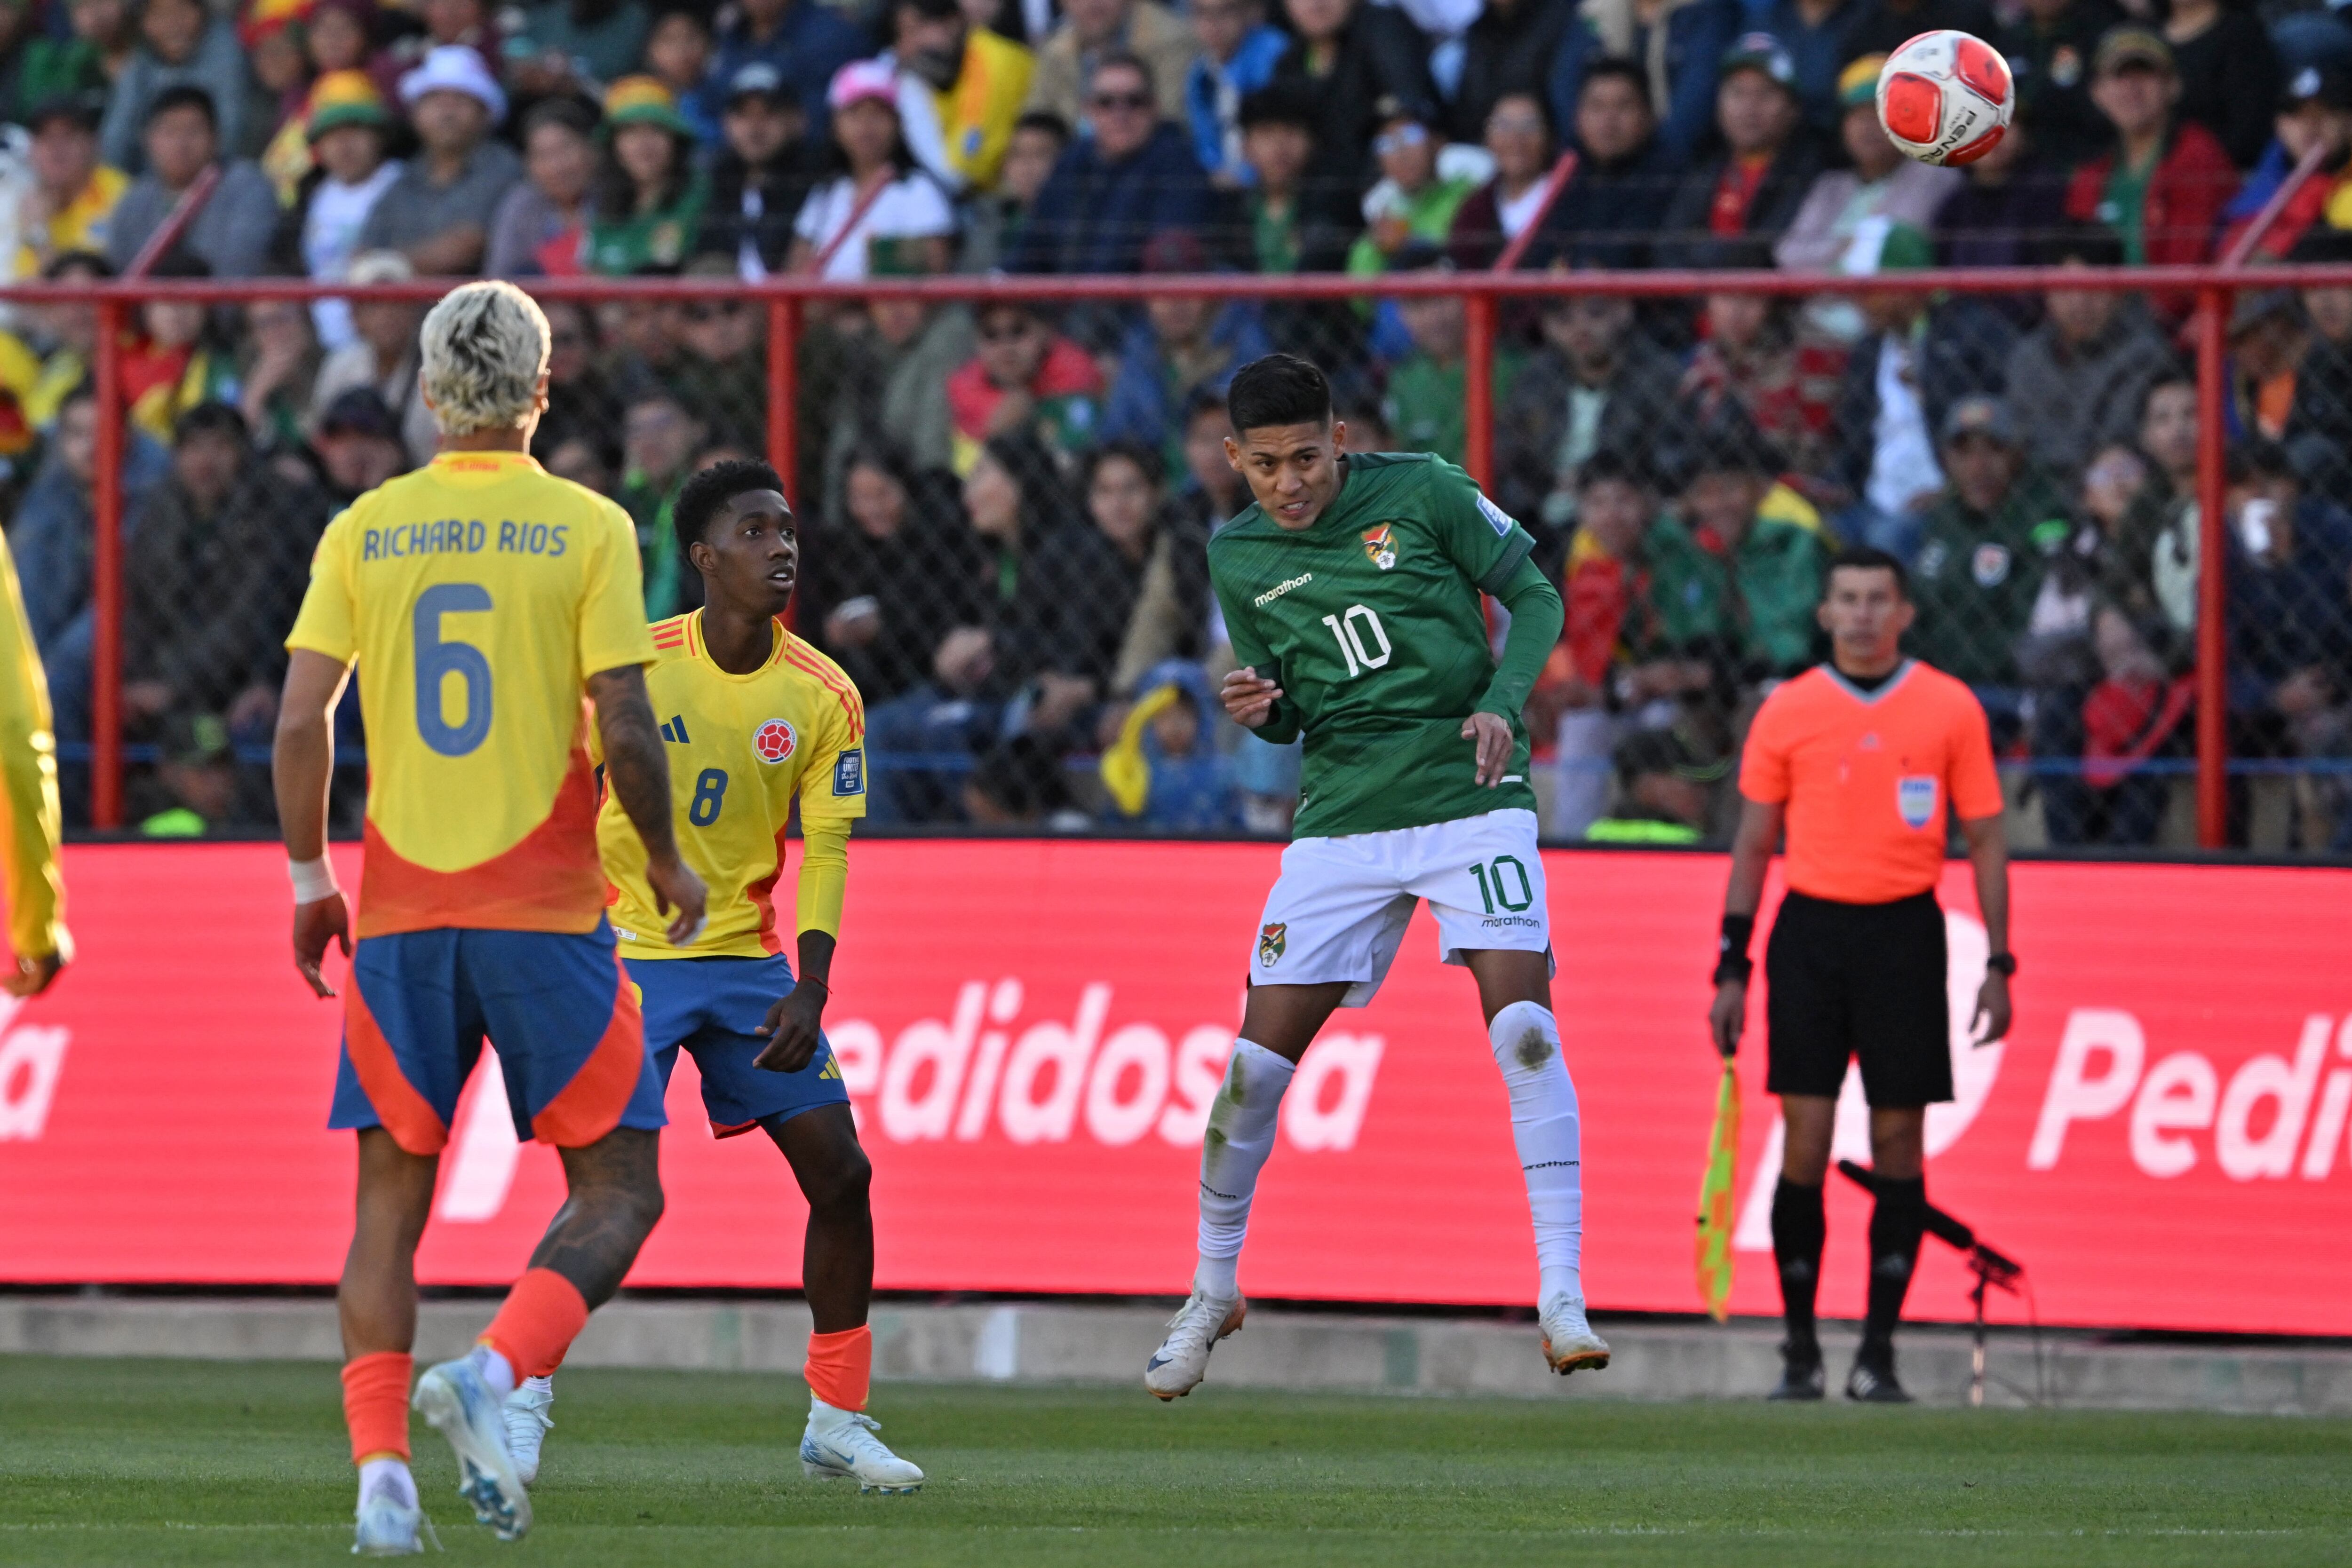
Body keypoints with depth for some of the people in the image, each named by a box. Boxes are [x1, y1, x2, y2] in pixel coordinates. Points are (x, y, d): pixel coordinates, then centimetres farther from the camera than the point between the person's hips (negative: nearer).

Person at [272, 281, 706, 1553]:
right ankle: (493, 1374, -19)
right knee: (616, 1191, 6)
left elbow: (300, 722, 0)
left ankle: (380, 1472, -3)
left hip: (399, 918, 3)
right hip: (544, 912, -3)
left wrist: (309, 880, 11)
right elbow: (625, 731, -8)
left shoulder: (362, 531, 4)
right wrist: (667, 863, 8)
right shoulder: (588, 529, -4)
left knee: (390, 1198, 9)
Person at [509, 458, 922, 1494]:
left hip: (748, 958, 3)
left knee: (839, 1170, -3)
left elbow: (826, 850, -5)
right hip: (625, 954, -3)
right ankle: (524, 1404, -1)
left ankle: (837, 1422, 9)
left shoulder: (824, 697, -3)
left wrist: (808, 990, -16)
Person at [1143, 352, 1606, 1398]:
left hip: (1470, 796, -3)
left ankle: (1562, 1291, -17)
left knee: (1523, 1029, -20)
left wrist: (1502, 699, -13)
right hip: (1342, 823, 3)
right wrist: (1257, 707, -8)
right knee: (1258, 1063, -2)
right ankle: (1212, 1291, 19)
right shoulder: (1237, 557, 5)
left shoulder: (1421, 492, -5)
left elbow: (1534, 595, 4)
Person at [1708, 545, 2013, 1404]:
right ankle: (1799, 1352, 3)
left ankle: (1879, 1354, 3)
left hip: (1905, 933, 0)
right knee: (1805, 1141, -4)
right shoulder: (1788, 711, 5)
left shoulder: (1951, 710, 2)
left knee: (1898, 1141, -1)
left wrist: (1996, 966, 0)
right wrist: (1732, 968, 6)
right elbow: (1754, 843, 10)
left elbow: (1985, 840, 6)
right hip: (1810, 930, 0)